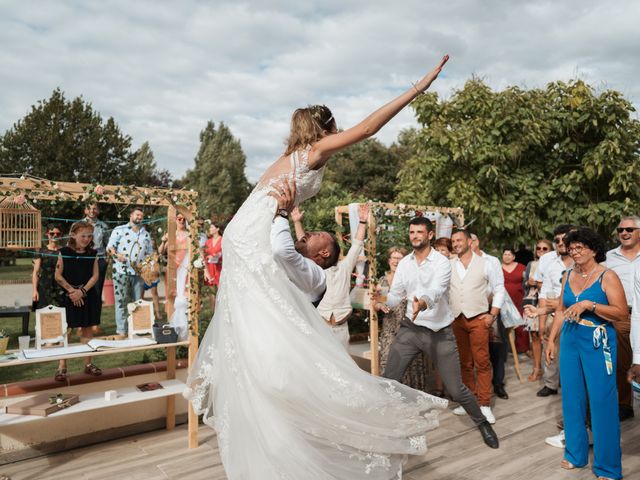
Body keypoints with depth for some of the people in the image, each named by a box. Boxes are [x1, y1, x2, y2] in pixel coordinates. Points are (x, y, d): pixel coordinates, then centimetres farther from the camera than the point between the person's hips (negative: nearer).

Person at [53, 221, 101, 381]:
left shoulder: (93, 254, 3)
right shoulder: (64, 252, -4)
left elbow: (95, 276, -1)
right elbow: (58, 276, -5)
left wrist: (82, 291, -13)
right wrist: (71, 290, -13)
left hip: (88, 296, 3)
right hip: (68, 296, -2)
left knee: (87, 329, 9)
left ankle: (88, 363, 18)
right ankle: (62, 366, 7)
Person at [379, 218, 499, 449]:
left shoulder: (442, 262, -12)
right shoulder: (404, 263, 3)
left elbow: (436, 291, -30)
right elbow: (395, 296, 5)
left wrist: (423, 303, -51)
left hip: (439, 331, -3)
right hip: (410, 328, 4)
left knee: (456, 389, 0)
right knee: (388, 380, 0)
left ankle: (482, 422, 28)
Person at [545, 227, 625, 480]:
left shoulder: (607, 276, -8)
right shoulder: (568, 275, 8)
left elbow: (622, 312, -14)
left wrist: (588, 304, -23)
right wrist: (551, 339, 10)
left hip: (598, 344, -5)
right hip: (570, 342, 5)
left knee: (602, 401, 0)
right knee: (572, 398, 11)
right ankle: (576, 453, 28)